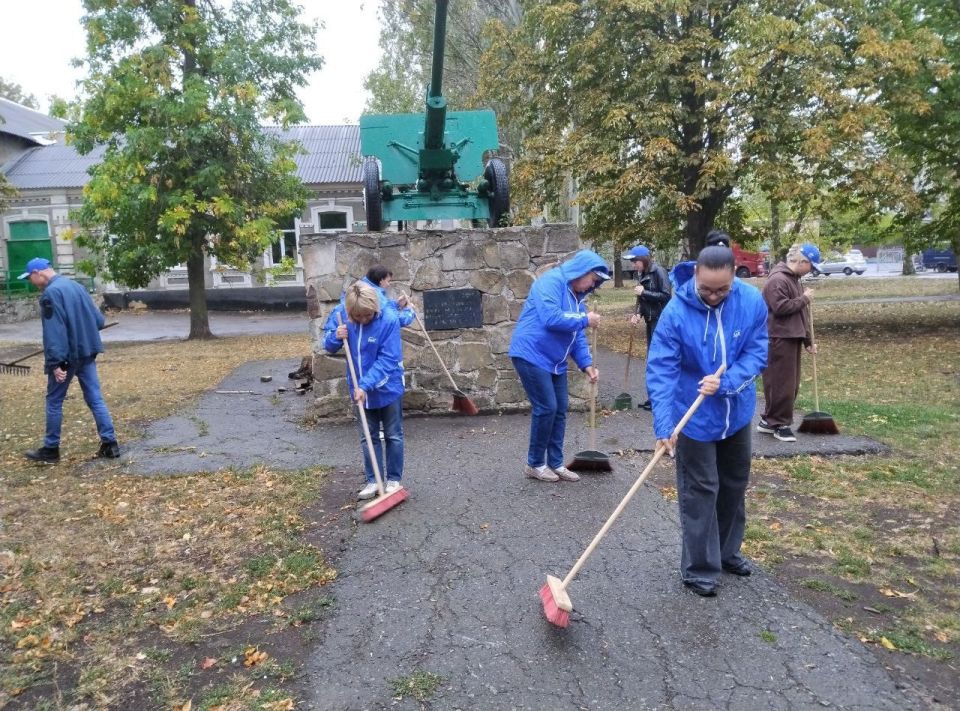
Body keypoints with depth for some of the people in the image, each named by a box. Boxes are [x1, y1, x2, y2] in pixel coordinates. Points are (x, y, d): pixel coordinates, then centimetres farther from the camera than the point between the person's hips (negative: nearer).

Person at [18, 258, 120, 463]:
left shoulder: (50, 293, -14)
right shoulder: (76, 286, 12)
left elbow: (54, 331, -20)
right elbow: (99, 319, 14)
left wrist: (55, 362, -22)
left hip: (67, 356, -7)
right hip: (87, 352, 7)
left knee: (54, 401, 7)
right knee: (95, 399, 7)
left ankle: (51, 450, 16)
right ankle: (110, 444, 4)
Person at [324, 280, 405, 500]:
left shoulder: (389, 320, -22)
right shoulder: (345, 320, -8)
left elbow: (387, 360, -24)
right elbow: (329, 347, 4)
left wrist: (366, 385, -31)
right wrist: (336, 337, -20)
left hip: (388, 389, -4)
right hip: (361, 390, 4)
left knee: (393, 436, 10)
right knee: (368, 438, 13)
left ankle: (394, 479, 24)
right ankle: (373, 480, 24)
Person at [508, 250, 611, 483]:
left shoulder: (576, 296, 14)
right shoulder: (551, 281, -15)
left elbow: (577, 335, 14)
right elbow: (551, 318, -29)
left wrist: (587, 364, 1)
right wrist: (585, 320, -17)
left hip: (555, 361, 9)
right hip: (532, 355, -9)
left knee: (559, 410, 8)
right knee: (546, 408, -8)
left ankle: (555, 463, 19)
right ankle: (535, 463, 8)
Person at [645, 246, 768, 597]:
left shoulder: (753, 302, -14)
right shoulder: (676, 312, -24)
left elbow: (757, 353, -11)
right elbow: (661, 370, -27)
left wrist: (724, 382, -28)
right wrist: (664, 424, -35)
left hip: (737, 412, 5)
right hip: (694, 418, -4)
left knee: (734, 485, 19)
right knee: (699, 493, 1)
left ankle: (727, 551, 39)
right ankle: (700, 568, 14)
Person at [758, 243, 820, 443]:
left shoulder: (794, 279, 19)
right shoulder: (778, 280, -14)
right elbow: (781, 308, -25)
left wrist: (808, 340, 22)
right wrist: (804, 299, -11)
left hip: (793, 338, 10)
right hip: (780, 340, -10)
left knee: (791, 383, 13)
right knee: (781, 383, -5)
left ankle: (768, 420, 20)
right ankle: (780, 424, 5)